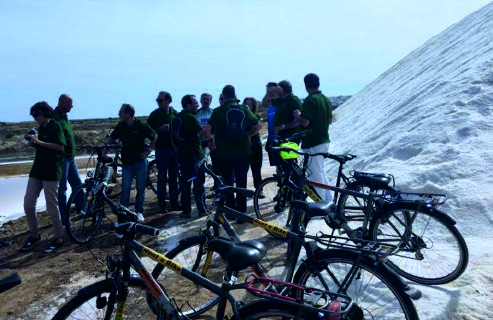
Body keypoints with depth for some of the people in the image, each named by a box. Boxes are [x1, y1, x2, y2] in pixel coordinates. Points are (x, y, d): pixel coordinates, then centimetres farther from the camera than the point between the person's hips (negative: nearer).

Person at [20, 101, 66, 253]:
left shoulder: (55, 126, -7)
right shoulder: (41, 128, 17)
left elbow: (61, 146, -19)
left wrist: (39, 142, -18)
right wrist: (32, 142, 5)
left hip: (51, 172, -8)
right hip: (37, 170, 8)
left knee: (52, 206, -2)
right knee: (28, 204, 6)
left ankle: (58, 239, 10)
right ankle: (34, 235, 23)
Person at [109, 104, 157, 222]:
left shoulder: (141, 126, -7)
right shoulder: (120, 126, 3)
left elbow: (155, 137, 5)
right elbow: (111, 139, 12)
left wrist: (148, 150, -1)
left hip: (140, 162, -2)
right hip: (126, 162, 2)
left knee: (140, 189, 5)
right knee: (125, 189, -1)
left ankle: (139, 212, 19)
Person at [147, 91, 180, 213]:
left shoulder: (174, 113, 8)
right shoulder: (155, 114, -3)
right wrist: (161, 129, -18)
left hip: (174, 148, 4)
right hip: (161, 149, -3)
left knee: (173, 177, 10)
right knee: (162, 178, 1)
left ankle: (174, 203, 20)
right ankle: (162, 205, 10)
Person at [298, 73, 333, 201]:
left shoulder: (310, 100, -17)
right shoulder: (326, 99, 11)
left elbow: (304, 122, -23)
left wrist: (297, 116, -4)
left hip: (313, 144, -9)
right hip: (324, 141, 9)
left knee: (316, 176, -2)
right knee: (322, 172, 20)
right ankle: (329, 202, 28)